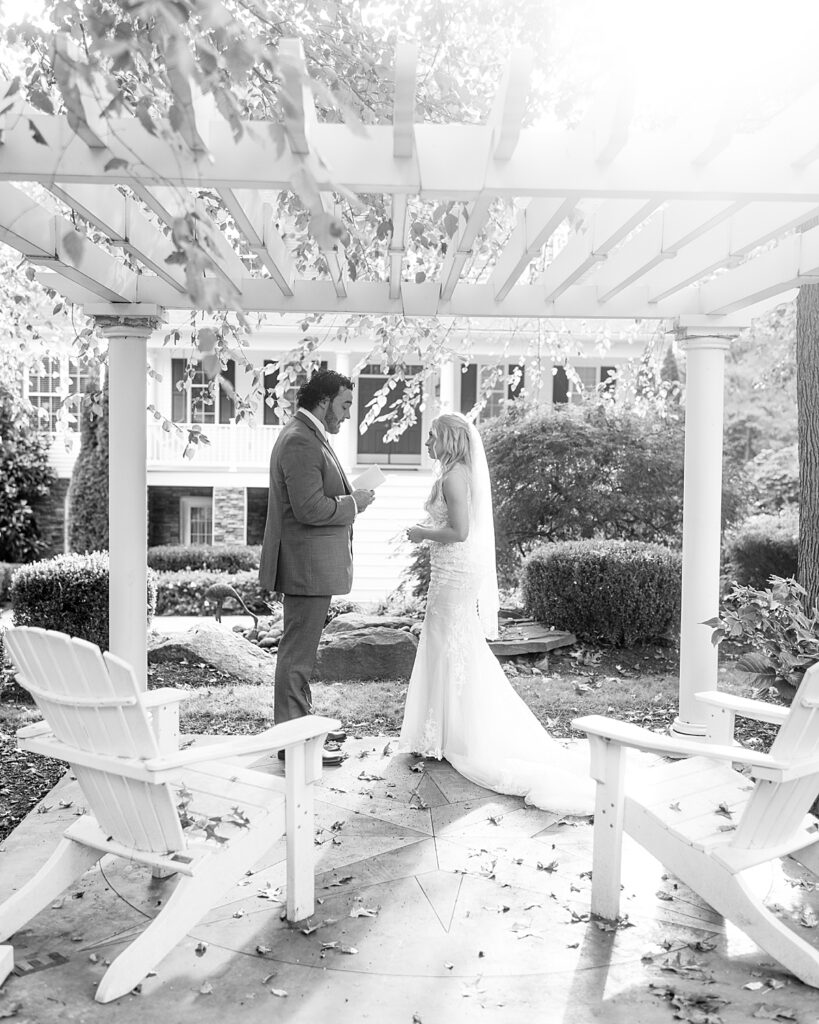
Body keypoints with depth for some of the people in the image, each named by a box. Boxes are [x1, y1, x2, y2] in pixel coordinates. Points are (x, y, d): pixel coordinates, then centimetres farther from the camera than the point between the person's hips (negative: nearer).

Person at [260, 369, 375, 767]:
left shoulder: (308, 437, 16)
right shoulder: (300, 442, -19)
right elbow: (311, 509, -25)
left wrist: (348, 495, 8)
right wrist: (354, 502, -12)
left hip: (313, 563, 11)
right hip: (306, 565, -11)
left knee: (301, 647, 19)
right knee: (298, 650, -3)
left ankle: (300, 723, 32)